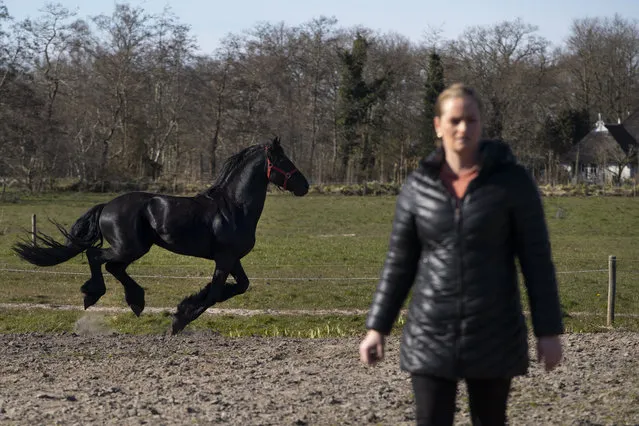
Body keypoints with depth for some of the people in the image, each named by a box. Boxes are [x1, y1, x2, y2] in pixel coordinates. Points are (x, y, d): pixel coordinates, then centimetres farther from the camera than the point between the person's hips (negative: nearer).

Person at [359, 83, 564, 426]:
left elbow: (537, 259, -5)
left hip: (494, 333, -1)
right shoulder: (418, 185, 2)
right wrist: (377, 327, 2)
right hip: (430, 334, 1)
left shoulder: (512, 180, -5)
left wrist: (549, 331, -7)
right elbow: (399, 261, 7)